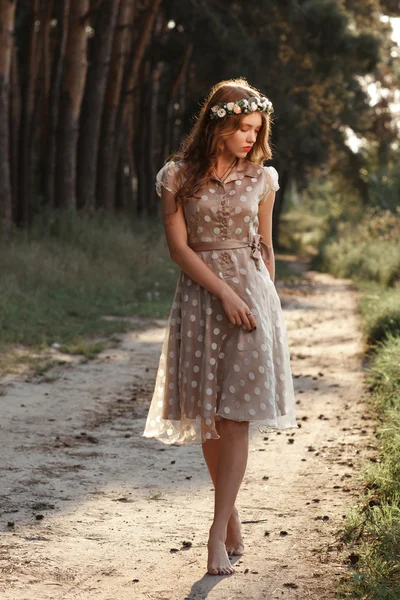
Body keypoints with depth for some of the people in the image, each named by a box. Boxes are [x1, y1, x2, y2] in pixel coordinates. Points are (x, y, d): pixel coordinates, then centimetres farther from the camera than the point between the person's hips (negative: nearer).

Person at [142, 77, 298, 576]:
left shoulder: (261, 179, 6)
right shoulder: (178, 177, 0)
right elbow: (178, 247, -6)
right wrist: (224, 294, -13)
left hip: (251, 293, 0)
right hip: (199, 296, 0)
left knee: (236, 416, -8)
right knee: (208, 418, 4)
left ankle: (218, 532, -7)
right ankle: (233, 520, 19)